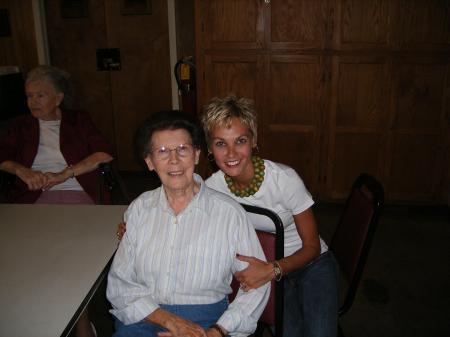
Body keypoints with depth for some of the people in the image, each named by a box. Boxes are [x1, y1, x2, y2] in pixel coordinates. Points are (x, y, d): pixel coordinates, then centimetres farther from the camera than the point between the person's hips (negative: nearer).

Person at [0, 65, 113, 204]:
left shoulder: (78, 120, 13)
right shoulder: (19, 125, 20)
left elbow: (105, 154, -1)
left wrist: (65, 174, -11)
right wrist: (22, 171, -14)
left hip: (77, 193, -1)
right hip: (34, 196, 2)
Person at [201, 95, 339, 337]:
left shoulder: (284, 178, -24)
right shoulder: (212, 187, -15)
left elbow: (312, 247, -15)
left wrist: (271, 271, -30)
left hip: (311, 263, -2)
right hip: (264, 266, 2)